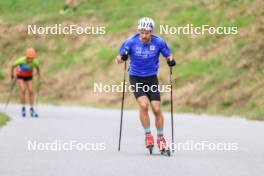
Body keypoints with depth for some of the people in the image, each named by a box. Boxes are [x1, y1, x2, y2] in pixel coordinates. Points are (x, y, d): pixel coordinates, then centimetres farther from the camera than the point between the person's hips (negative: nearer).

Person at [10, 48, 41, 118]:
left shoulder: (34, 62, -28)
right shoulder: (21, 61, -35)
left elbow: (38, 68, -4)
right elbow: (13, 66, -16)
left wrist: (39, 78, -1)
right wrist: (12, 76, -7)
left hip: (29, 76, 2)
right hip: (20, 76, -2)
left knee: (31, 91, -9)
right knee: (22, 90, -20)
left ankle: (32, 110, -6)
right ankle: (23, 108, -10)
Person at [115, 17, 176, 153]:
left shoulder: (159, 42, -10)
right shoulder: (131, 42, -13)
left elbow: (168, 55, 2)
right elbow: (120, 56, -5)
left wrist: (171, 60, -21)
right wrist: (121, 58, -28)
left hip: (151, 78, 1)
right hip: (136, 78, -1)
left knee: (156, 108, -5)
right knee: (143, 104, -22)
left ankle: (160, 138, 15)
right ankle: (147, 135, -5)